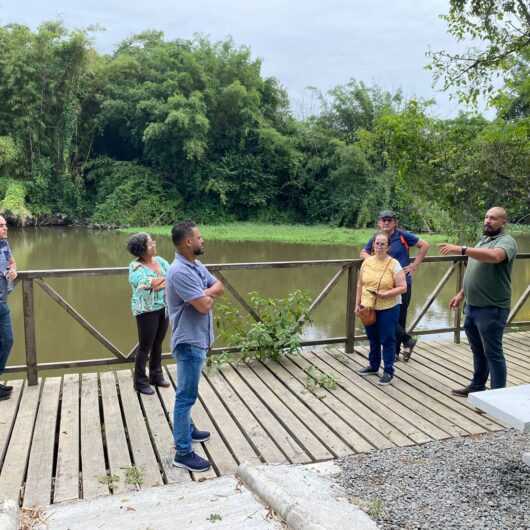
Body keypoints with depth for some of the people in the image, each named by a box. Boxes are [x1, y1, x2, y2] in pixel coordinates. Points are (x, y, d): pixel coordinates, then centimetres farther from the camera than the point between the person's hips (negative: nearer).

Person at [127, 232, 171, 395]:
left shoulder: (160, 260, 5)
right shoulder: (136, 267, -15)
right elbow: (153, 284, -26)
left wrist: (159, 284, -18)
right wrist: (166, 277, -11)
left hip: (163, 307, 6)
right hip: (147, 310, -6)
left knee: (157, 343, 15)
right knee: (145, 346, 2)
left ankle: (156, 375, 30)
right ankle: (140, 382, 15)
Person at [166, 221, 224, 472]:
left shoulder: (197, 266, 8)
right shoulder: (180, 272, -24)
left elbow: (219, 286, 8)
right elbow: (204, 306, -26)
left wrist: (204, 293, -12)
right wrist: (209, 295, -4)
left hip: (198, 339, 10)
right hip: (189, 342, -10)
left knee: (188, 392, 24)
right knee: (186, 396, -3)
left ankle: (186, 430, 41)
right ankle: (183, 453, 5)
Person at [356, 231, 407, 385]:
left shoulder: (394, 264, -11)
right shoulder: (367, 262, 3)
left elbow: (403, 288, -12)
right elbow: (360, 284, 11)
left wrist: (385, 294, -24)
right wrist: (358, 303, 9)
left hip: (388, 308, -4)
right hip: (368, 307, 5)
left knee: (387, 340, 3)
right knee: (373, 339, 18)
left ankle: (388, 371, 16)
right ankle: (373, 366, 35)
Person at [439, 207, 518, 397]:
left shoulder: (506, 241, -13)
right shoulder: (483, 241, 15)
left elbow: (495, 256, -36)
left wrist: (461, 250, -38)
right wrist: (462, 294, 19)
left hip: (491, 309, -8)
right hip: (472, 306, 8)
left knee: (493, 353, 1)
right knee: (478, 351, 19)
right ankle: (477, 385, 33)